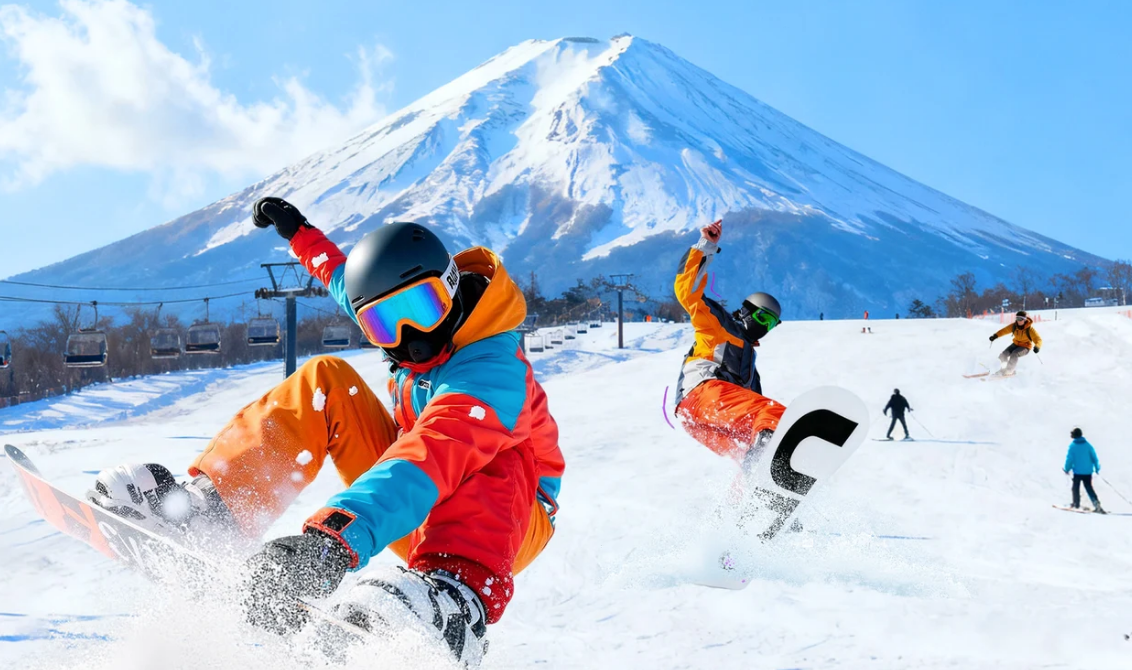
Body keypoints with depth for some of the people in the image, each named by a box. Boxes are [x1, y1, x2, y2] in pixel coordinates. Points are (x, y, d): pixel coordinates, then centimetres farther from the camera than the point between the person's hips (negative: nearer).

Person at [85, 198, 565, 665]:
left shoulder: (492, 369, -31)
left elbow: (434, 458, -51)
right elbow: (347, 280, 21)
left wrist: (337, 535, -65)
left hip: (502, 522, -6)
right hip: (422, 511, 6)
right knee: (327, 380, -10)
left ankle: (462, 597, -59)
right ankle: (211, 505, -23)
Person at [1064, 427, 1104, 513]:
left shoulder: (1072, 446, -11)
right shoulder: (1087, 444, 1)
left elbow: (1069, 458, -11)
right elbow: (1094, 457, 2)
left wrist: (1067, 469, 1)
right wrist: (1097, 468, 11)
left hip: (1077, 471, -4)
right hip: (1088, 471, 4)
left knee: (1076, 487, 13)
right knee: (1089, 488, 10)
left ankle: (1076, 504, 16)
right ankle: (1096, 503, -7)